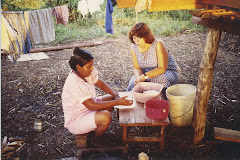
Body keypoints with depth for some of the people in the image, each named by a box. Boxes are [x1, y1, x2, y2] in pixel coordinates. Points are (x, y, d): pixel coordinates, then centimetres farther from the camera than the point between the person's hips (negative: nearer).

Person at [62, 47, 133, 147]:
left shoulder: (87, 72, -8)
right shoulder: (74, 83, -32)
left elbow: (101, 84, 5)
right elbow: (92, 106, -31)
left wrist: (116, 95, -12)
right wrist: (117, 102, -30)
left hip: (87, 108, 9)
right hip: (75, 121, -9)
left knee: (111, 98, 9)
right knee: (106, 117, -30)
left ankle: (95, 126, 15)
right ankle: (96, 140, 2)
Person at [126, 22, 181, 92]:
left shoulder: (158, 44, -22)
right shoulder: (133, 47, -7)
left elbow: (162, 69, -25)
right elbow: (137, 68, 0)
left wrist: (145, 76, -33)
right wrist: (139, 77, -23)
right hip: (147, 73, 4)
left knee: (158, 79, -36)